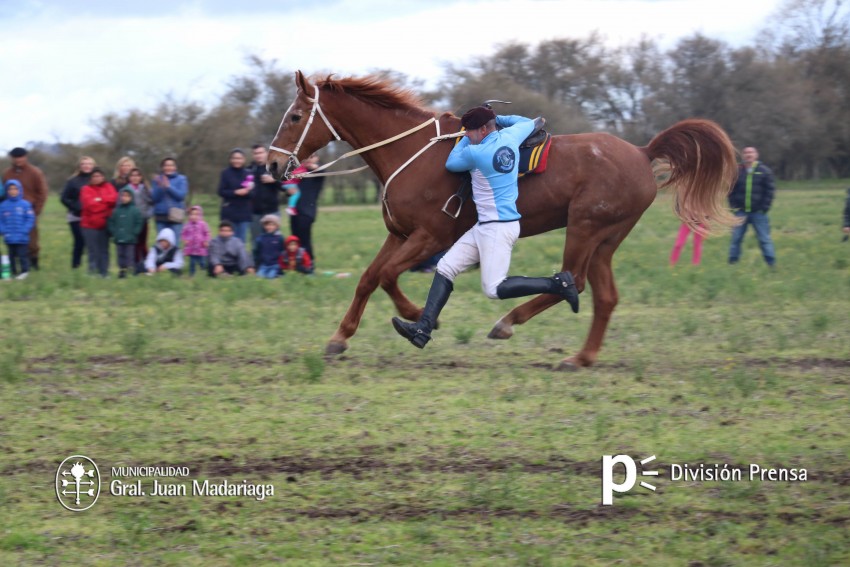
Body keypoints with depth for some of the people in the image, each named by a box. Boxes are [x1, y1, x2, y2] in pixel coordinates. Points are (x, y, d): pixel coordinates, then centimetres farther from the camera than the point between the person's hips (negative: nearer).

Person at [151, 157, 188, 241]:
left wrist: (168, 187, -18)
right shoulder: (157, 180, 8)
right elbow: (154, 197, 0)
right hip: (161, 216, 2)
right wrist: (160, 187, -17)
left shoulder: (181, 179, 4)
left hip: (175, 216, -2)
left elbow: (181, 195, -8)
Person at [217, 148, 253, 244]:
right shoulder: (226, 173, 0)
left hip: (244, 214, 2)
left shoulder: (248, 174, 5)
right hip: (229, 214, -2)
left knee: (241, 242, 2)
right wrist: (236, 192, -16)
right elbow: (221, 192, -4)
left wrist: (248, 191, -16)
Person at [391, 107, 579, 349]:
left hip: (498, 228, -10)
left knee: (494, 289, -11)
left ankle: (557, 284, -6)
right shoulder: (510, 136, 5)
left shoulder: (476, 153, -17)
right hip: (485, 227, 10)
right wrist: (497, 118, 25)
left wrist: (468, 139, 13)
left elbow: (451, 164, 3)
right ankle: (423, 329, -4)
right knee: (445, 268, 4)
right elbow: (529, 122, 27)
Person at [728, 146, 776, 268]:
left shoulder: (764, 171, 0)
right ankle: (732, 261, 10)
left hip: (758, 212, -2)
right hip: (741, 212, 2)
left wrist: (764, 208, -7)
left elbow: (770, 190, -1)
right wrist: (734, 206, -2)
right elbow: (731, 190, 9)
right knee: (736, 238, 3)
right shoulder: (737, 171, 5)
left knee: (764, 239, 0)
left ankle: (772, 263, 2)